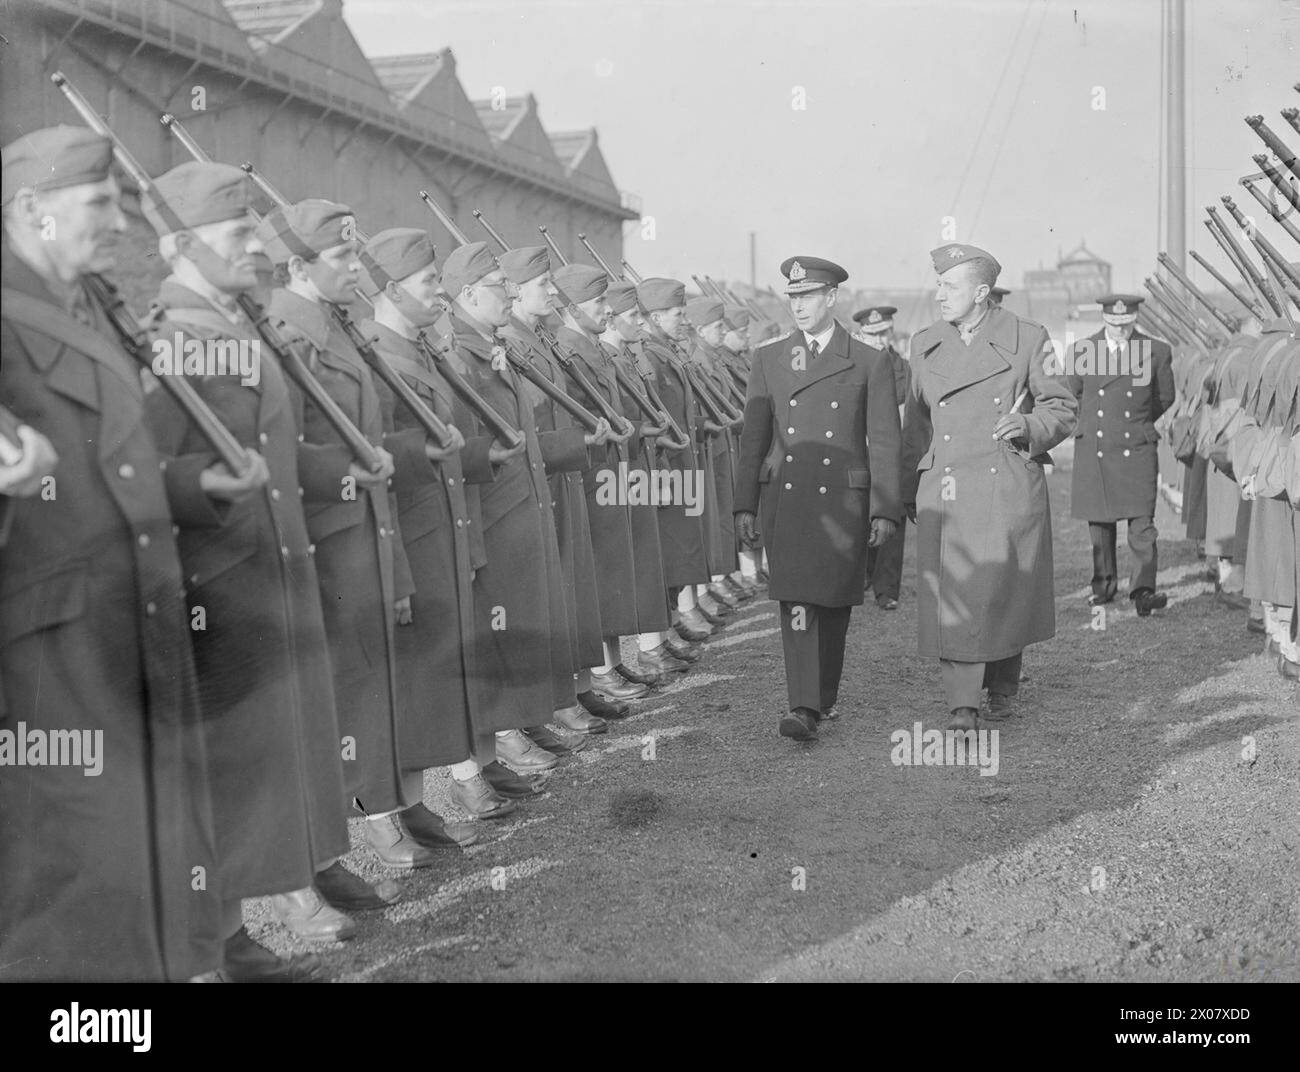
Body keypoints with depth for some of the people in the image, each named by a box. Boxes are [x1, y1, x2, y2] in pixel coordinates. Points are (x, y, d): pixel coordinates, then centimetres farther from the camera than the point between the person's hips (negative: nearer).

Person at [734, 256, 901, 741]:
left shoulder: (869, 363, 1)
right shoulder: (768, 358, 8)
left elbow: (885, 443, 1)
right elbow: (753, 436, 9)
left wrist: (885, 511, -5)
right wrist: (744, 505, 4)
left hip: (843, 500, -1)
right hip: (785, 499, 1)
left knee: (832, 605, 6)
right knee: (796, 603, -9)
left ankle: (824, 698, 24)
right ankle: (804, 710, -11)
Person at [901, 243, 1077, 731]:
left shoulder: (1027, 339, 0)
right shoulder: (925, 345, 9)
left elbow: (1062, 407, 5)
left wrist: (1029, 426, -16)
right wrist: (910, 490, 16)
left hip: (1010, 489, -1)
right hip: (945, 494, 1)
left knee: (1008, 592, 7)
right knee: (953, 597, -5)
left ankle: (1002, 686, 32)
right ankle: (963, 708, 0)